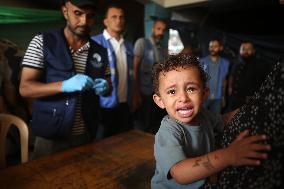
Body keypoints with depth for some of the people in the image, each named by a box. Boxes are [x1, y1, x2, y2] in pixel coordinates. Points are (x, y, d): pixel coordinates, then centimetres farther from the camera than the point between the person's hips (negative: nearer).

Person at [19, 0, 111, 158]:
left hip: (86, 135, 3)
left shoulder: (100, 51, 2)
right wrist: (64, 85, -27)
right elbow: (25, 88, -11)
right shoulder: (42, 42, -7)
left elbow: (108, 86, 10)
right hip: (50, 136, -3)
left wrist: (105, 87, -14)